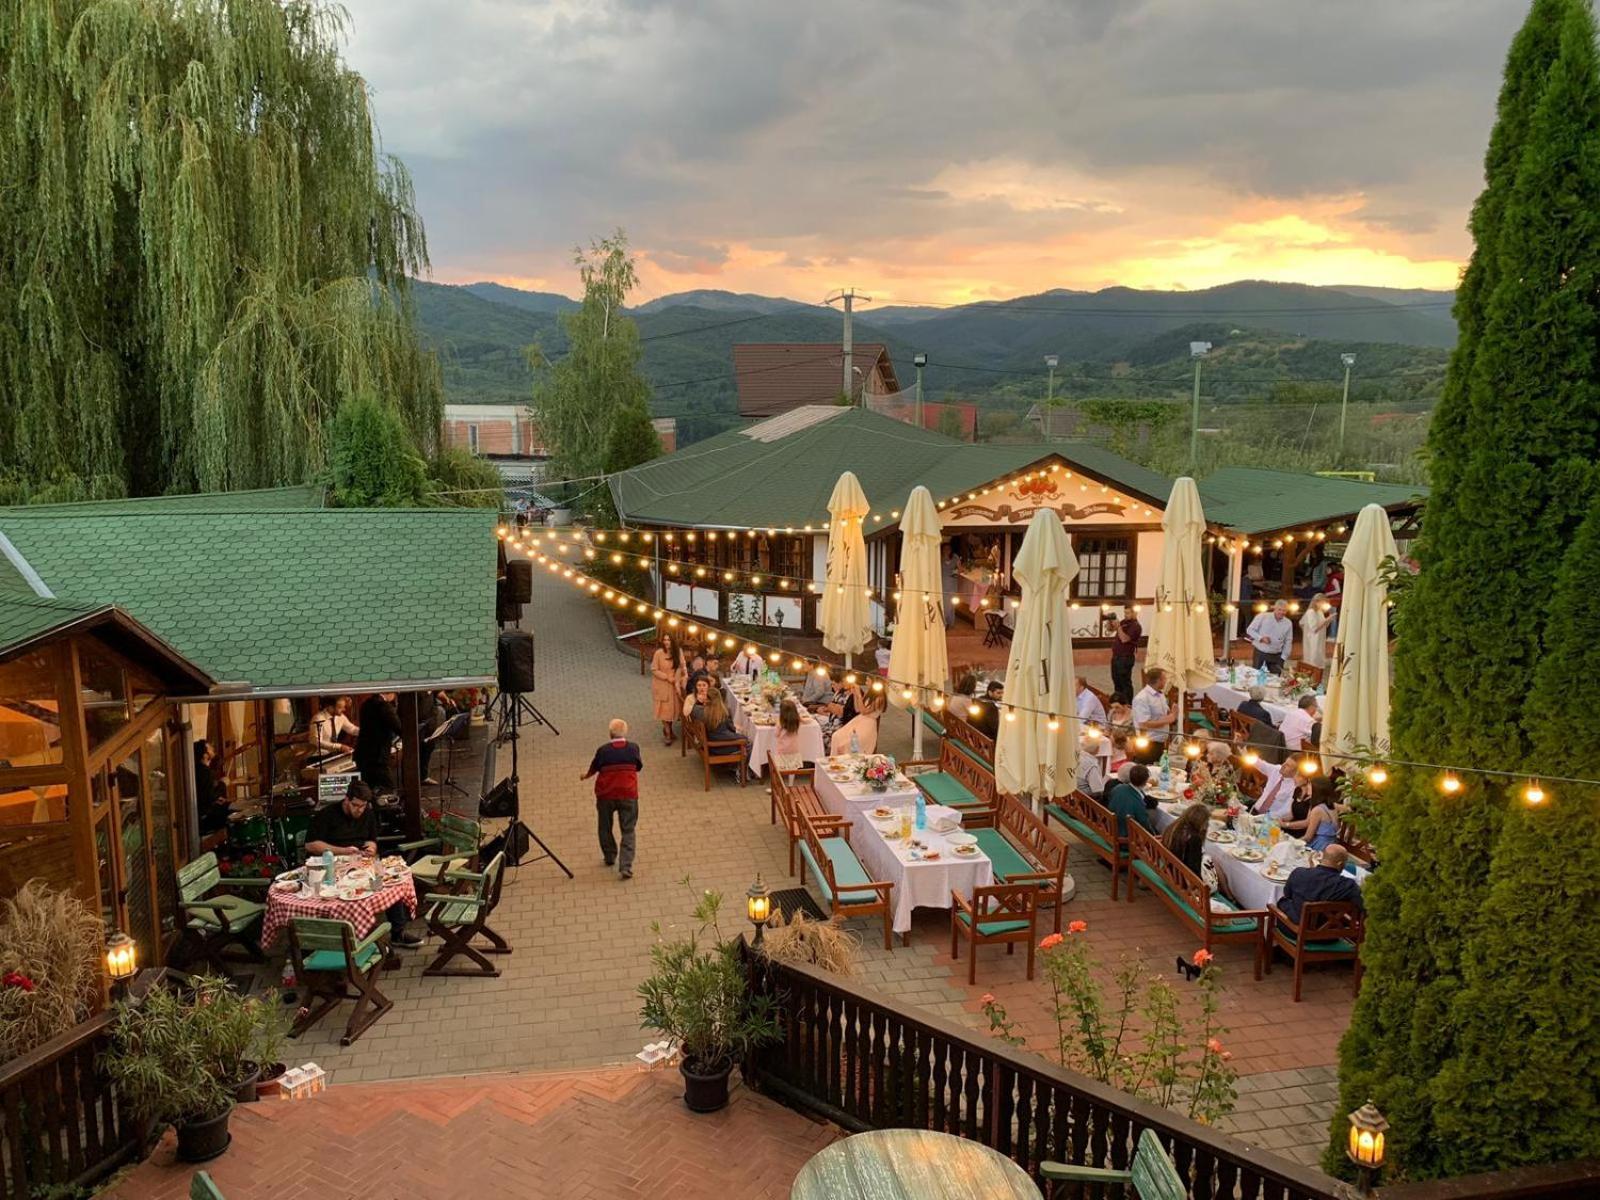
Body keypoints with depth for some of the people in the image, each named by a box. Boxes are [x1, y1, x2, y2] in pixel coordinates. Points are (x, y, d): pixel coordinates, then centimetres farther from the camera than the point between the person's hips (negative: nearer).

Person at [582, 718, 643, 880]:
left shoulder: (603, 750, -6)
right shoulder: (633, 748, -4)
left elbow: (593, 768, 11)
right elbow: (639, 767, 12)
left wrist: (586, 776, 34)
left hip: (606, 795, 0)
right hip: (628, 794, 0)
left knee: (605, 827, 22)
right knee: (628, 831, 3)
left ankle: (610, 857, 36)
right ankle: (625, 867, -10)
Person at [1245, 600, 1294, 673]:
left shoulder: (1288, 623, 2)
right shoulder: (1262, 617, -8)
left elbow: (1288, 642, 7)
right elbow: (1250, 630, -3)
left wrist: (1283, 658, 2)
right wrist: (1261, 638, -19)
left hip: (1276, 656, 2)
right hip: (1260, 653, -2)